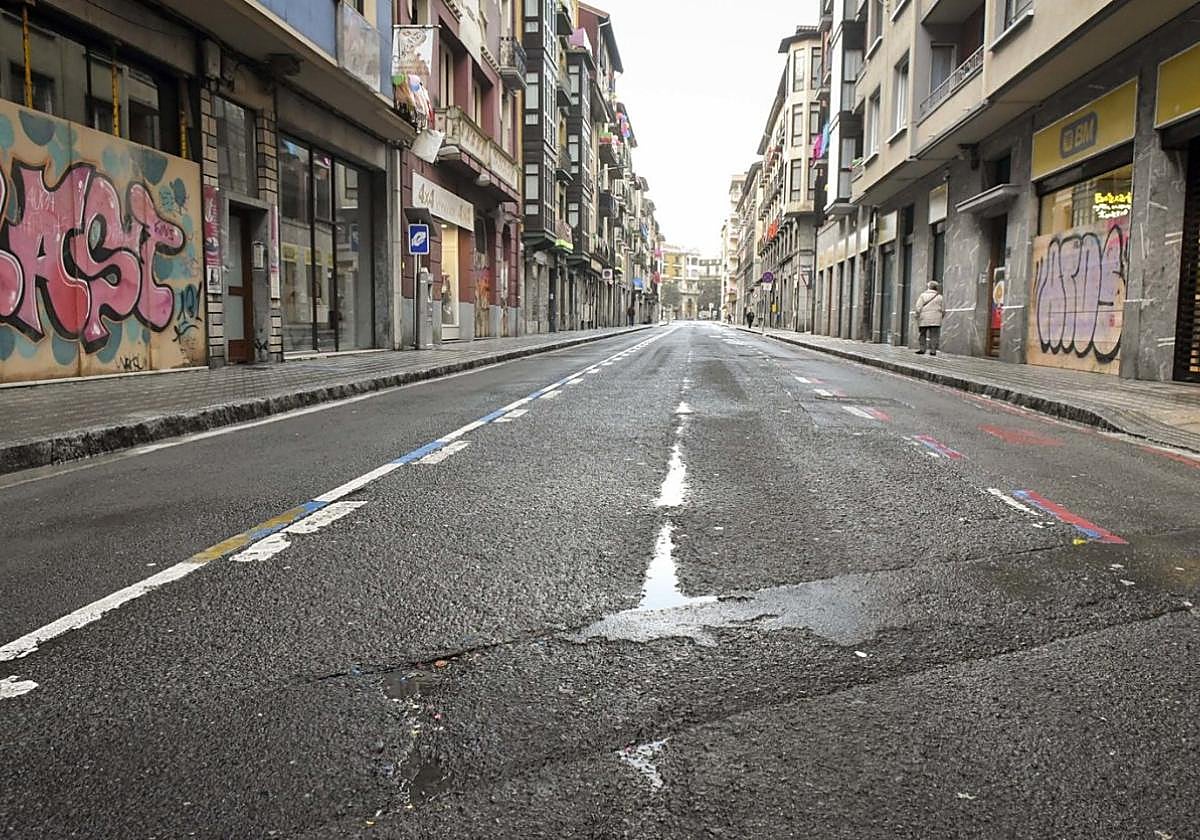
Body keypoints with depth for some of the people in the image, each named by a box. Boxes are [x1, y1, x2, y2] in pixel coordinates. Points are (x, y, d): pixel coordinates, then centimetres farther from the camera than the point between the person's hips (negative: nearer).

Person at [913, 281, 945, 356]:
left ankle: (922, 349, 5)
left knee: (923, 335, 10)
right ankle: (933, 350, -5)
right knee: (934, 335, 0)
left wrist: (917, 316, 3)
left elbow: (918, 307, -5)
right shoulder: (940, 297, 7)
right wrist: (941, 317, 22)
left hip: (924, 319, 0)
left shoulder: (923, 295, 1)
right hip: (935, 320, 0)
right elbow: (943, 310, 9)